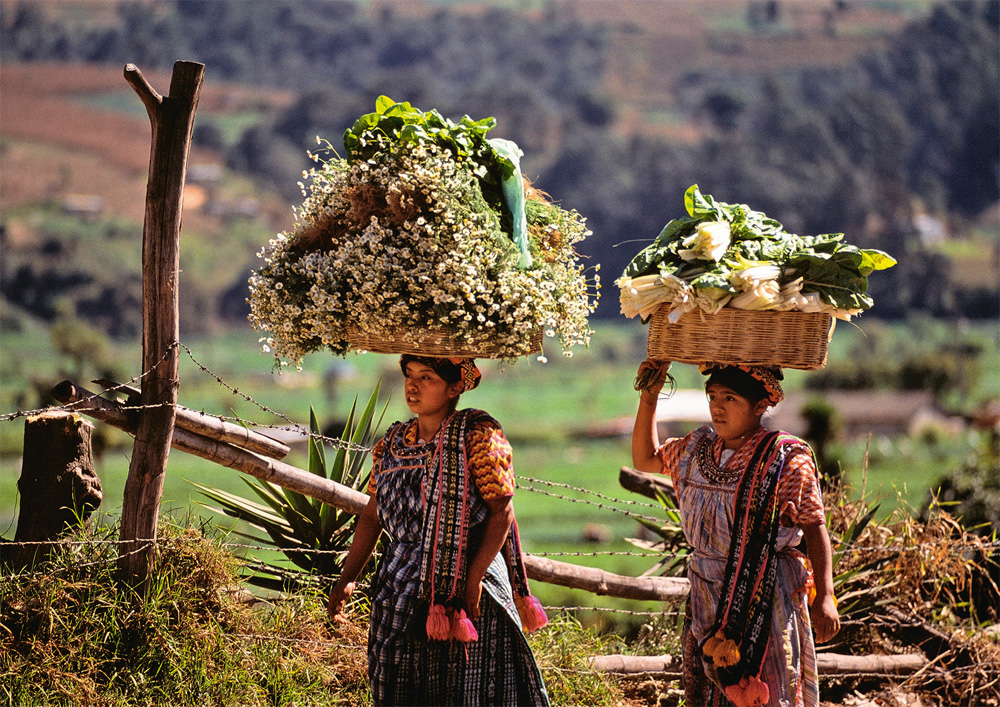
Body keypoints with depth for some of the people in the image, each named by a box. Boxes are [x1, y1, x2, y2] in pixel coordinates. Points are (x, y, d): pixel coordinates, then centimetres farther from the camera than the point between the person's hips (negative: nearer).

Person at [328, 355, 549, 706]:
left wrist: (474, 578, -18)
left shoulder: (478, 435, -7)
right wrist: (347, 579, 9)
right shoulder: (393, 443, 12)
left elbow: (502, 512, -11)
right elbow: (372, 515, 17)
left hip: (464, 589, -5)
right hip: (401, 592, 6)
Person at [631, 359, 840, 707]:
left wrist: (823, 598, -16)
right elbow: (644, 459, 22)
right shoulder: (696, 449, 8)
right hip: (709, 600, 6)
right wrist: (648, 397, 9)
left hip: (764, 598, -6)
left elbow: (814, 527, -10)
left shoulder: (786, 459, -11)